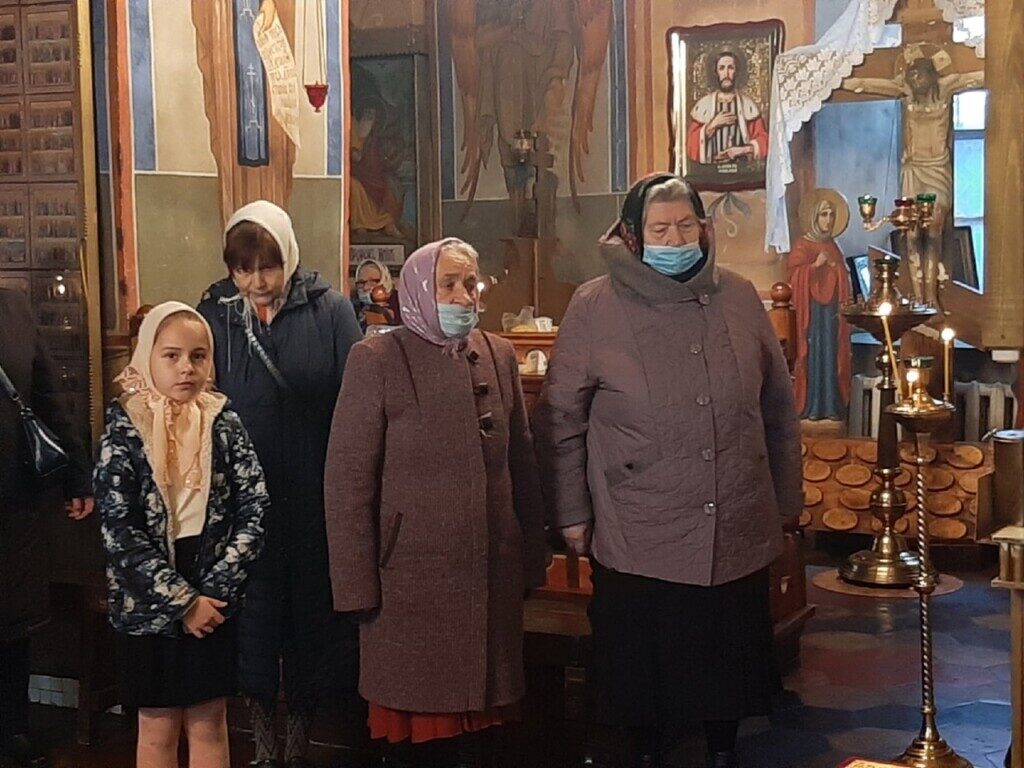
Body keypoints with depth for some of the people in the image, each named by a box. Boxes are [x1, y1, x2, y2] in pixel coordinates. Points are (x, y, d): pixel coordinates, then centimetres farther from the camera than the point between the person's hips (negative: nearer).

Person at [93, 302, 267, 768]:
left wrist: (215, 590, -12)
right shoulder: (123, 433, -7)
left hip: (213, 607, 2)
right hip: (149, 609, -2)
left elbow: (253, 509, -4)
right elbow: (119, 532, -12)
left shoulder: (224, 425, 0)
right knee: (158, 730, 8)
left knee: (209, 726, 9)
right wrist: (183, 600, -14)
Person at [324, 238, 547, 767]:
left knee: (482, 710, 12)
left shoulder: (499, 355, 9)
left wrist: (532, 558, 13)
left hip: (492, 574, 4)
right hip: (412, 578, -4)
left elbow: (521, 462, 14)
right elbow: (348, 479, -8)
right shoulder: (376, 360, -6)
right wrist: (357, 584, -11)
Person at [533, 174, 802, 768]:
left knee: (732, 658, 14)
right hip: (638, 539, -2)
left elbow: (780, 411, 11)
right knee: (645, 667, 9)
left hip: (739, 535, 3)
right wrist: (571, 512, -1)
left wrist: (786, 500, 13)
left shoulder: (741, 299, 4)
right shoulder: (595, 307, -5)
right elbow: (560, 419, -1)